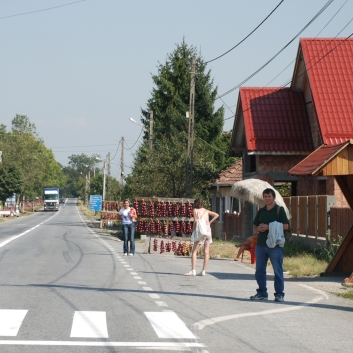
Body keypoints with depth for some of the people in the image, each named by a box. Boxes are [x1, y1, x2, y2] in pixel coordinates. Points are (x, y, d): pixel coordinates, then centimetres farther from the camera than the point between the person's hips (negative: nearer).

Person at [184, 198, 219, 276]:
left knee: (194, 251, -2)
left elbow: (195, 221, -5)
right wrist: (210, 222, 12)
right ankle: (203, 271, 4)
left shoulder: (195, 210, 6)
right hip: (208, 230, 5)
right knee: (206, 252, 5)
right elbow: (217, 215, 14)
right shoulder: (206, 211, 18)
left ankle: (193, 270, -12)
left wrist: (193, 231, 0)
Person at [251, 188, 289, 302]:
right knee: (259, 270, 8)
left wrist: (268, 227, -15)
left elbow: (285, 226, -10)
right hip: (261, 244, 6)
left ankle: (279, 294, 2)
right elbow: (255, 226, 20)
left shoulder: (279, 210, -1)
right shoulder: (261, 211, 15)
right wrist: (259, 228, -5)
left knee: (278, 270, -3)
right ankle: (262, 293, 17)